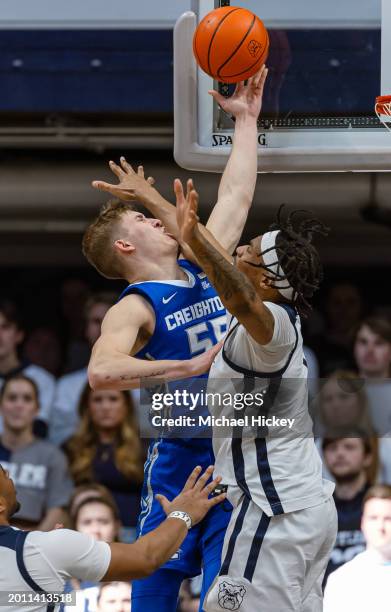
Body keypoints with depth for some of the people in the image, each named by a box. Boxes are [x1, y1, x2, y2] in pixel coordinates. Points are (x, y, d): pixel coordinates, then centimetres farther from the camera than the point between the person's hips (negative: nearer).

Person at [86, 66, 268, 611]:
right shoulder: (135, 309, -9)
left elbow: (236, 197, 21)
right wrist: (190, 367, -29)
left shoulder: (203, 269, 12)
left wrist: (246, 120, 24)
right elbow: (101, 371, -29)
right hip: (180, 459, -6)